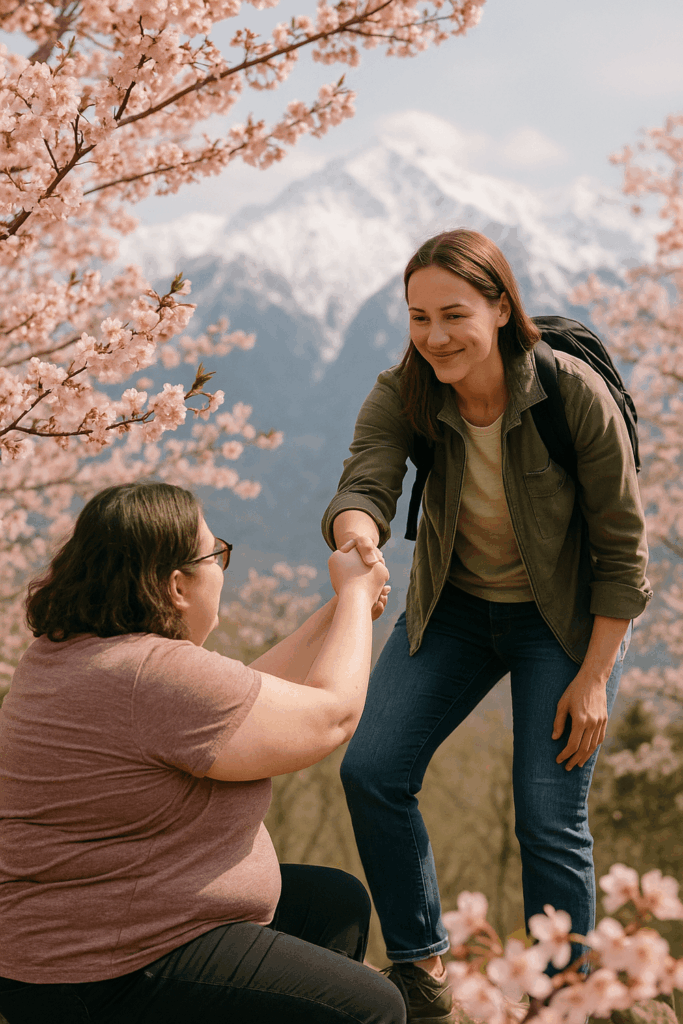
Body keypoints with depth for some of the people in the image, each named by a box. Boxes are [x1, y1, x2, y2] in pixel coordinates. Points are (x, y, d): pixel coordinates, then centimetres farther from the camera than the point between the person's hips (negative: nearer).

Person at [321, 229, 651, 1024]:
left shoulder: (577, 397, -25)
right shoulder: (400, 399, -17)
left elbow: (622, 549, -16)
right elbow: (364, 485, -33)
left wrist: (594, 676, -16)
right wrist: (357, 536, -58)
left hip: (564, 616, -3)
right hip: (454, 605, 4)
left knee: (549, 817, -9)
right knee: (371, 771, -6)